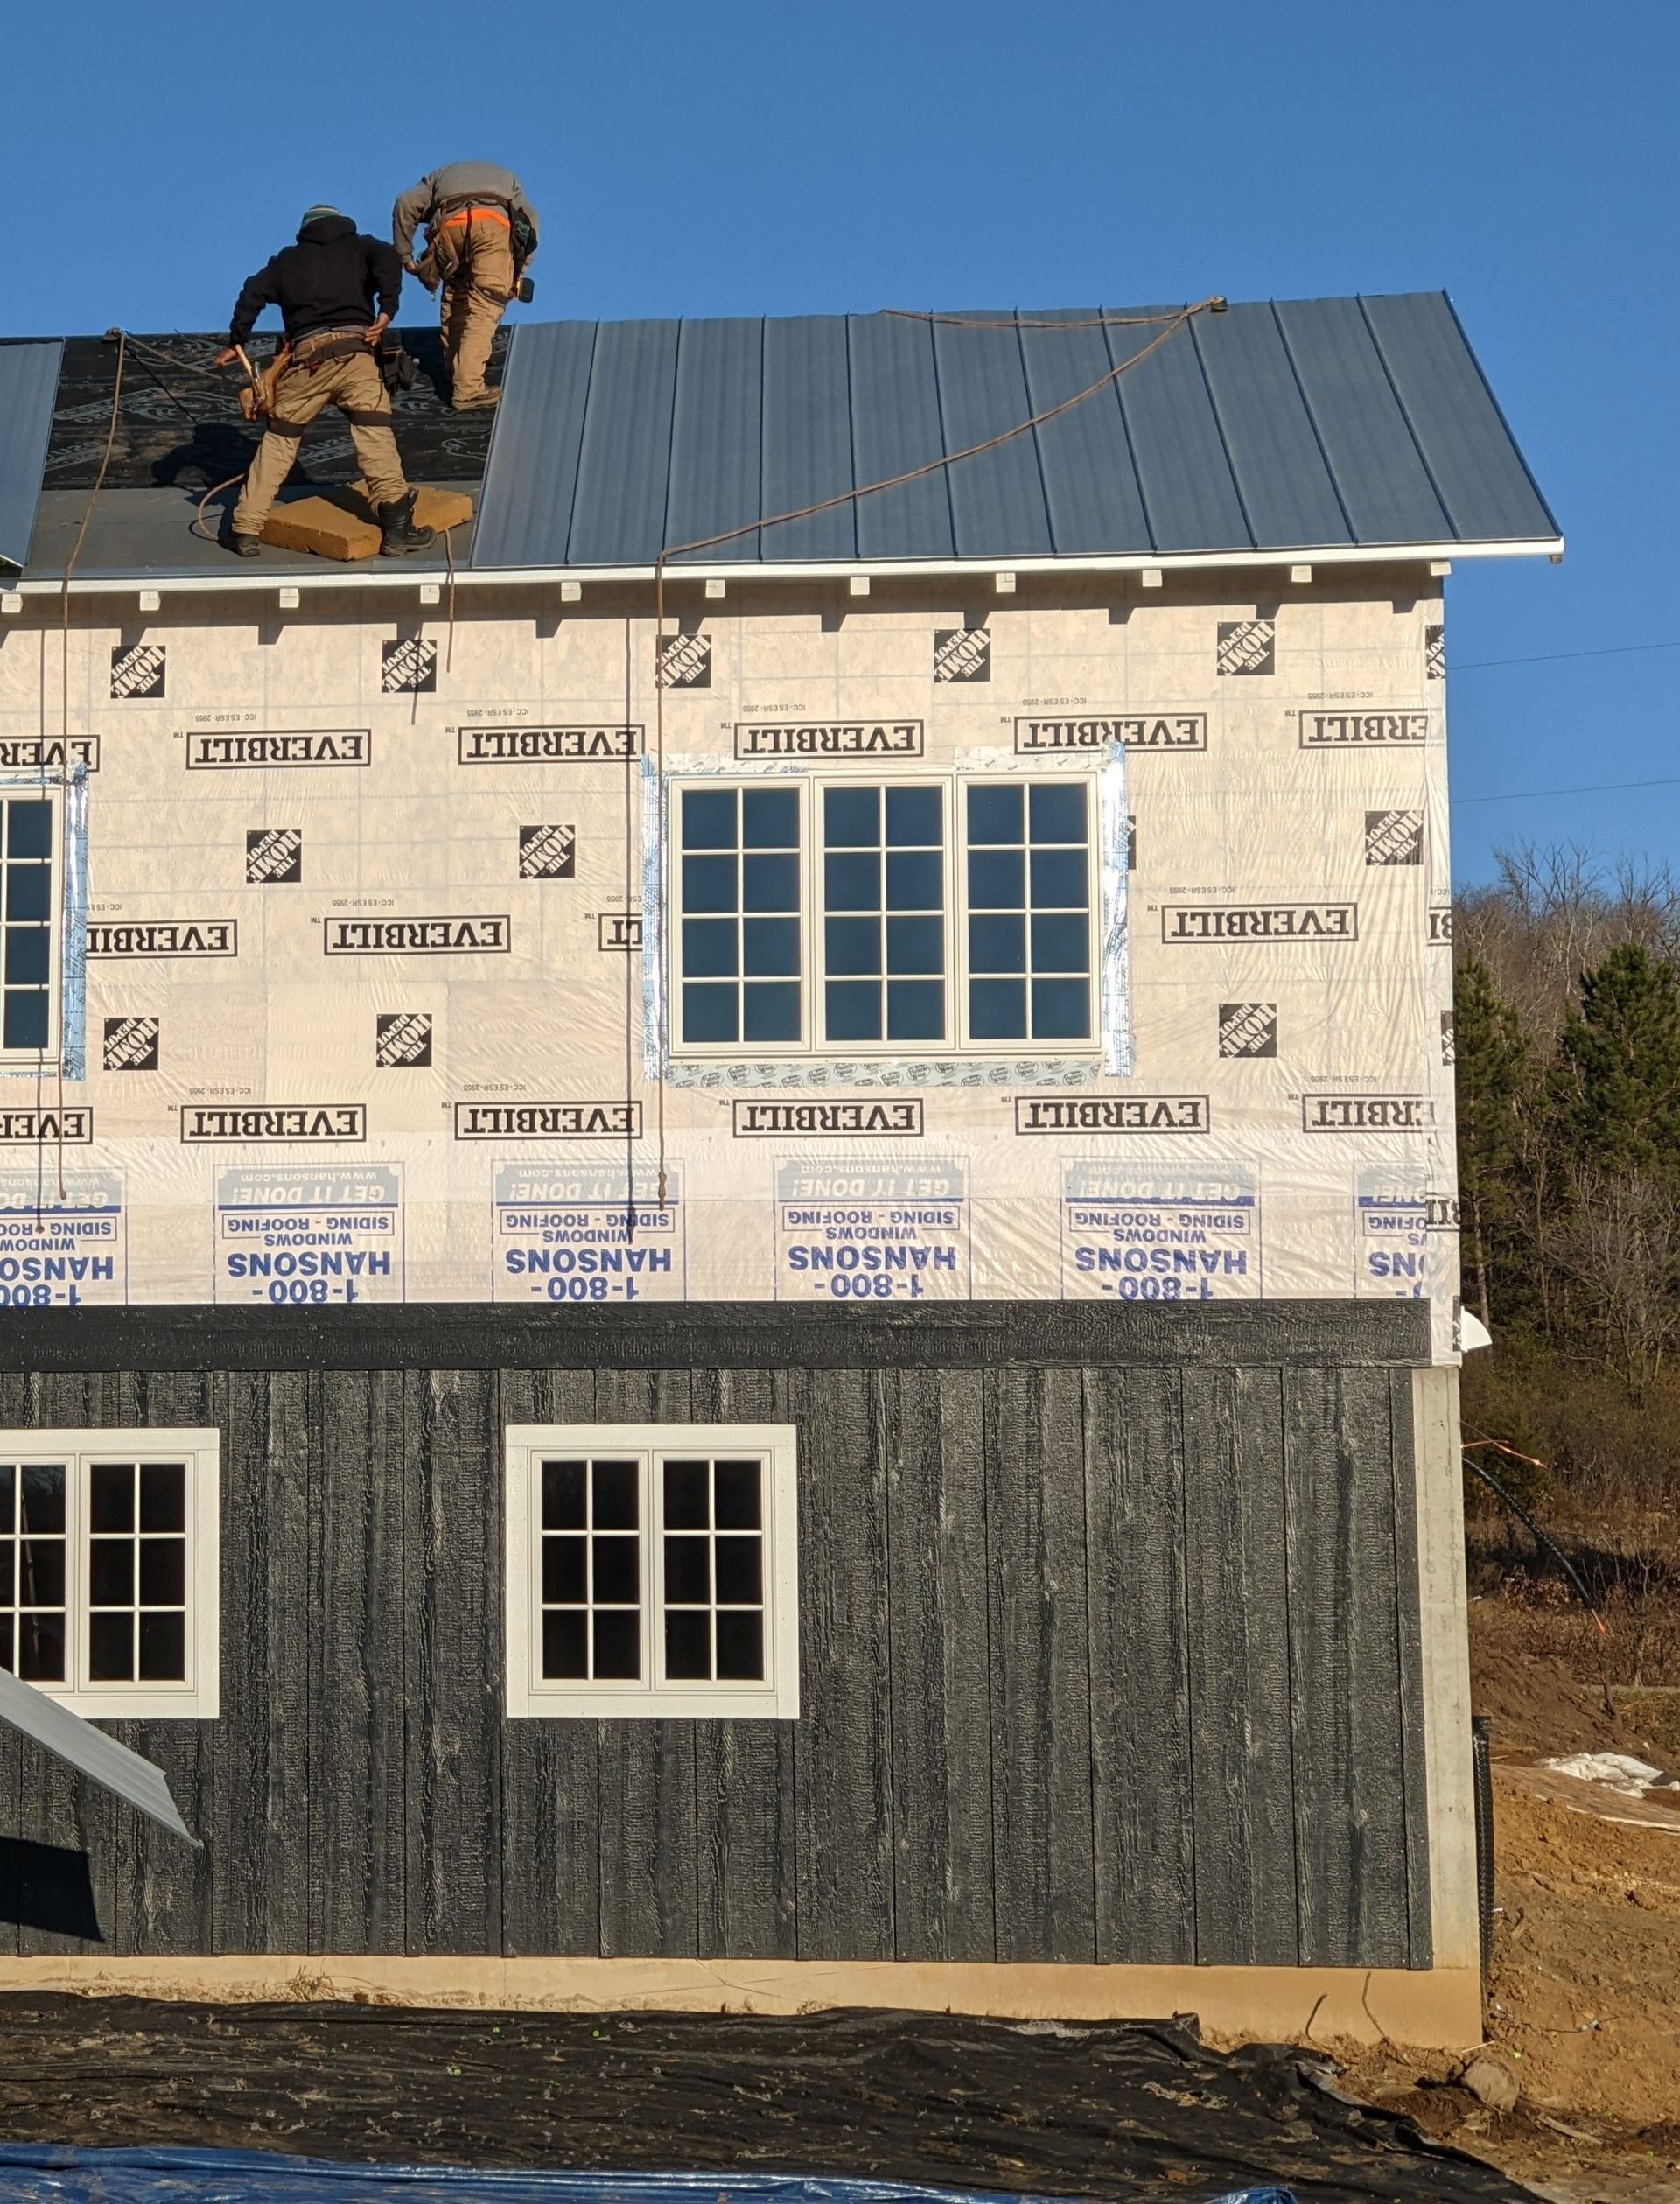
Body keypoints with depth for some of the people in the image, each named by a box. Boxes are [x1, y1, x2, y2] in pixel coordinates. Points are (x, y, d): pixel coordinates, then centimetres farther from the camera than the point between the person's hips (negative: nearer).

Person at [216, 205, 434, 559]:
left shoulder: (287, 259, 25)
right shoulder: (359, 248, 21)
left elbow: (253, 293, 12)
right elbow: (388, 259, -1)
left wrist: (236, 343, 18)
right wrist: (386, 311, -5)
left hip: (304, 358, 2)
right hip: (354, 353, -2)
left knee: (278, 440, 12)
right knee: (375, 435, -3)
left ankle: (245, 529, 11)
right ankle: (396, 526, -15)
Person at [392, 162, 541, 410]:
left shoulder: (440, 176, 40)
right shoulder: (506, 177, 41)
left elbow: (406, 204, 19)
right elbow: (529, 217, 21)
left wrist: (404, 255, 21)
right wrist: (519, 271, 20)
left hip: (449, 225, 2)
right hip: (494, 223, -1)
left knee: (455, 299, 21)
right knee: (484, 308, -6)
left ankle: (454, 375, 15)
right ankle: (467, 388, -18)